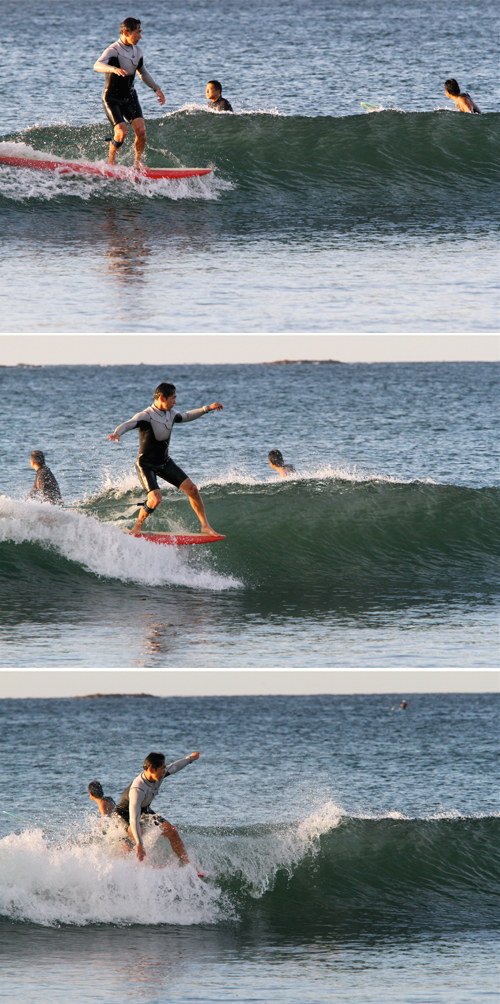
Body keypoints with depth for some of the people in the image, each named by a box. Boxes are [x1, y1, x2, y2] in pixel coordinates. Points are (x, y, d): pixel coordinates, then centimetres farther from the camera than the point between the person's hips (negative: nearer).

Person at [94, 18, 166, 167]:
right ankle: (111, 160, 3)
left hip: (130, 97, 6)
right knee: (122, 131, -21)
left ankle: (138, 162, 4)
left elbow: (143, 73, 24)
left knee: (140, 129, -13)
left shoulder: (137, 51, 5)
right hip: (112, 99, -6)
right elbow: (97, 65, -38)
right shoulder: (113, 51, -18)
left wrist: (156, 89, 22)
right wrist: (114, 69, -57)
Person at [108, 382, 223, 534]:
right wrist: (117, 433, -64)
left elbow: (186, 417, 23)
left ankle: (205, 526, 10)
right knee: (155, 498, -25)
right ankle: (137, 527, -1)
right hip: (146, 464, -7)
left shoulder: (171, 413, 0)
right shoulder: (146, 416, -24)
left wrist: (207, 408, 19)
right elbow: (127, 425, -42)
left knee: (191, 488, -3)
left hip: (165, 462, 7)